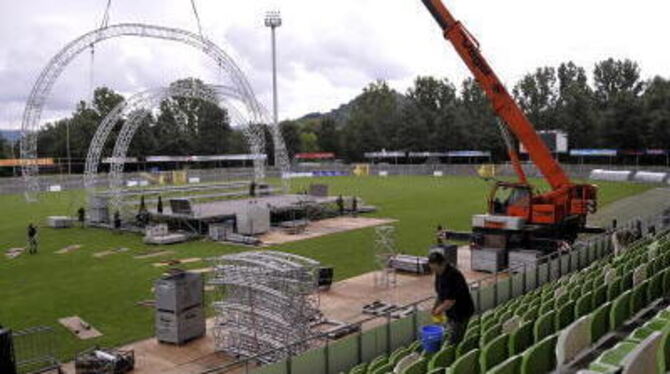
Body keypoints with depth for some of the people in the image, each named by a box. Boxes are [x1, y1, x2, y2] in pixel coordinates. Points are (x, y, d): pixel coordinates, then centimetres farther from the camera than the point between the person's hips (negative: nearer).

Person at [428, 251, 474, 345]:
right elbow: (440, 292, 17)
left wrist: (439, 309, -14)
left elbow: (450, 301, -27)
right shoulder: (439, 274, 1)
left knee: (454, 342, -5)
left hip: (461, 312, -9)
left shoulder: (452, 276, -29)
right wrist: (435, 306, 9)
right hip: (451, 312, 9)